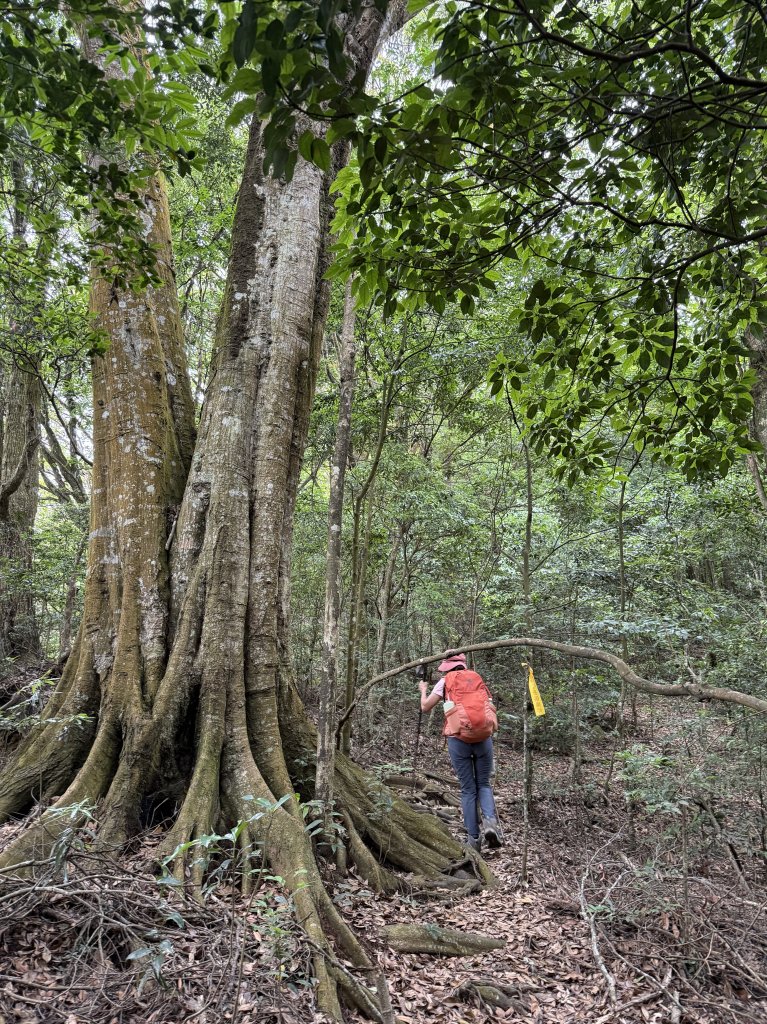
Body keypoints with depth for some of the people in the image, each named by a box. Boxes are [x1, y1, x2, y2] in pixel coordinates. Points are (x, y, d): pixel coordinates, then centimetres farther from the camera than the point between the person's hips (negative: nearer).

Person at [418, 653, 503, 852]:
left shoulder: (446, 681, 5)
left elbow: (425, 707, 7)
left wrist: (423, 690, 25)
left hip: (458, 738, -2)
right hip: (483, 737, 2)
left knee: (467, 789, 10)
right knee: (483, 784, 16)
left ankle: (474, 838, 10)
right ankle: (490, 820, -9)